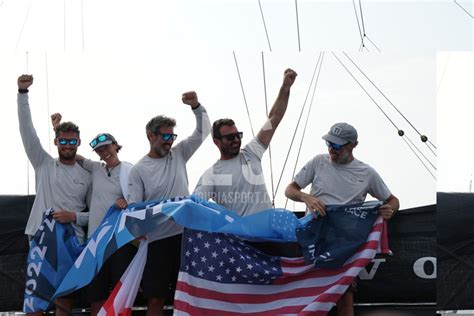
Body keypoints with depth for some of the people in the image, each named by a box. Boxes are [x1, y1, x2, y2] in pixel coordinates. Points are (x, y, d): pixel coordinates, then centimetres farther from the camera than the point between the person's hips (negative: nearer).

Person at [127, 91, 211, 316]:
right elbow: (134, 207, -6)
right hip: (156, 240, -3)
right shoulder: (139, 170, -2)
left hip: (184, 235, 3)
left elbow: (203, 131, 5)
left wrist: (196, 106, -11)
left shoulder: (178, 155, 7)